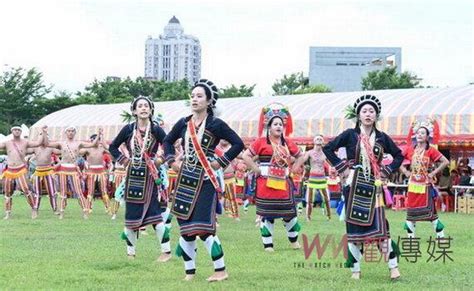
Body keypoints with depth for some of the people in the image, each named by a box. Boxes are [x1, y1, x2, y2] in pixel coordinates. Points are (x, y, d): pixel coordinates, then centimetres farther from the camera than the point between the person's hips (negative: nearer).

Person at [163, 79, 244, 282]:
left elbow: (238, 144, -5)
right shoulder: (184, 124, 8)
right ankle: (189, 271, 15)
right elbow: (168, 141, 24)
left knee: (203, 227, -12)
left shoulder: (216, 125, -6)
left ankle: (220, 270, -4)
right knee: (185, 227, 6)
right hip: (185, 179, 6)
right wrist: (172, 161, 9)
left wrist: (220, 162, -9)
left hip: (205, 181, -6)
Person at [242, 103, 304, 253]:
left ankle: (294, 240, 26)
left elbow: (300, 156, 23)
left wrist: (291, 169, 11)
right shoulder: (261, 142, -4)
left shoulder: (287, 143, 9)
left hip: (283, 184, 4)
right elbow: (246, 156, -7)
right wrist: (257, 170, -9)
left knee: (289, 212, 7)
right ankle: (268, 244, 7)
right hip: (266, 184, -4)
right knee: (267, 214, 0)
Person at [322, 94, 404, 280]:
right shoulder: (350, 135, 0)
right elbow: (327, 149, 2)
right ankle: (355, 270, 9)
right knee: (354, 226, 1)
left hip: (374, 186, 1)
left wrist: (387, 171, 6)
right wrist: (342, 167, -3)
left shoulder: (382, 138, 7)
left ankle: (393, 267, -3)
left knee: (380, 226, -7)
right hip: (354, 186, -1)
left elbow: (399, 156, 19)